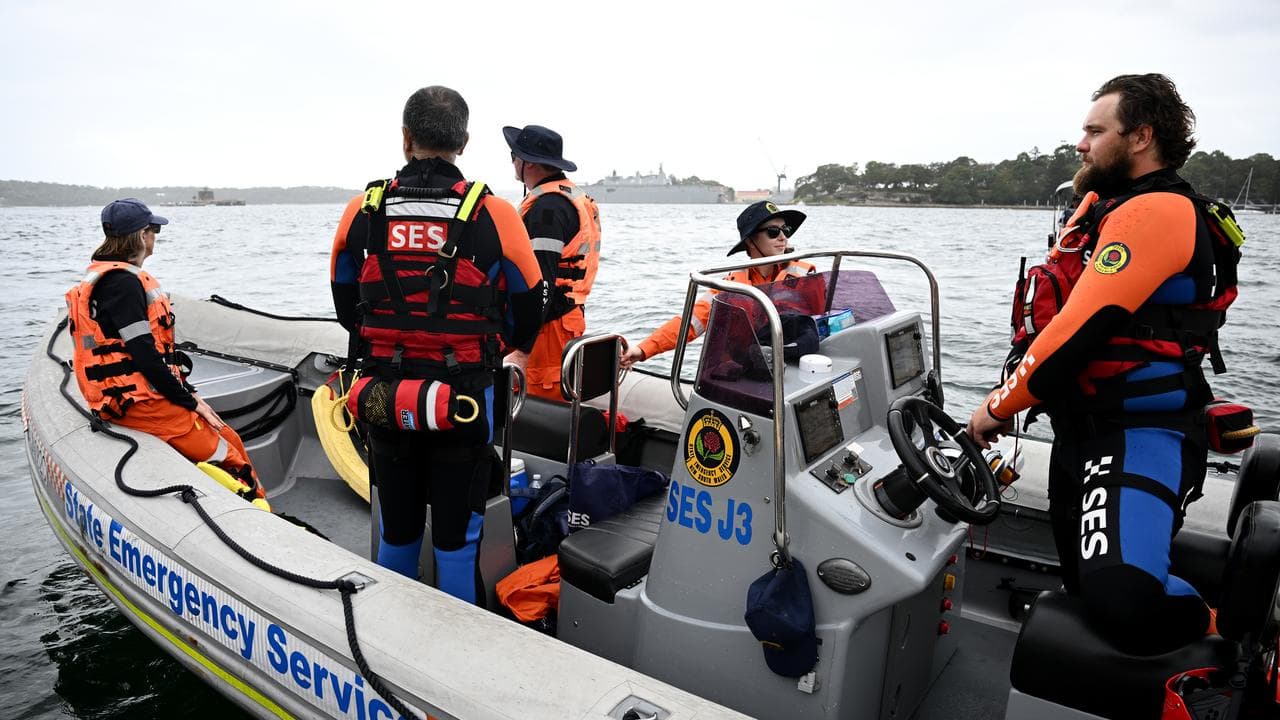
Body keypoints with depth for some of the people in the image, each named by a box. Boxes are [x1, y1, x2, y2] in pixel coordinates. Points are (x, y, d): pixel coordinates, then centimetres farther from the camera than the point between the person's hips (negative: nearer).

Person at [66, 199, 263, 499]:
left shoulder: (114, 278, 15)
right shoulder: (122, 283, -17)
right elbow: (144, 355, -21)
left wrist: (189, 393, 11)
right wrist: (189, 399, -13)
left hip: (147, 393, 10)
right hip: (138, 400, -10)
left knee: (228, 438, 9)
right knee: (230, 458, -8)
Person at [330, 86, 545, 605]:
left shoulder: (362, 211, -2)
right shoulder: (492, 214, -9)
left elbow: (346, 307, 10)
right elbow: (527, 313, -2)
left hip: (384, 400, 3)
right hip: (464, 402, -3)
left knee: (396, 531, 20)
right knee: (457, 539, 10)